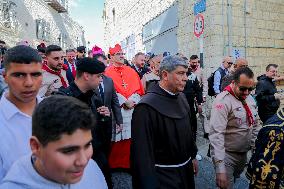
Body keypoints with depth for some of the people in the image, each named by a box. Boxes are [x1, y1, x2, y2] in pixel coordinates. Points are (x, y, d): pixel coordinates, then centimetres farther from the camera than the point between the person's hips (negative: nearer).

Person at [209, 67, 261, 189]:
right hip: (226, 155, -7)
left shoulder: (250, 99, 3)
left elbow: (255, 126, 15)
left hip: (244, 154, 8)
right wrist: (220, 168, -32)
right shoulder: (223, 101, -23)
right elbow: (216, 134, -29)